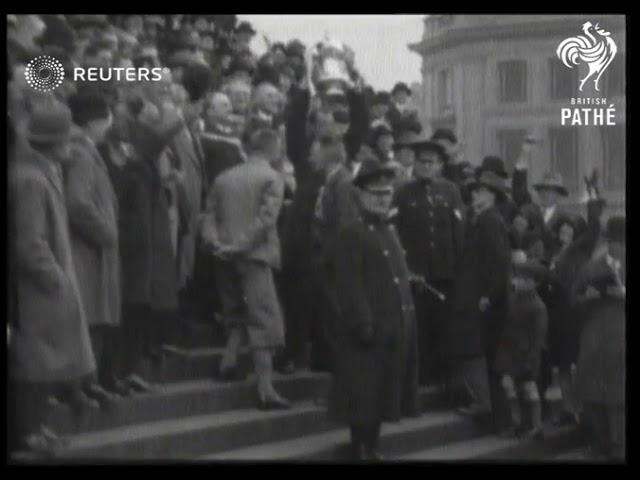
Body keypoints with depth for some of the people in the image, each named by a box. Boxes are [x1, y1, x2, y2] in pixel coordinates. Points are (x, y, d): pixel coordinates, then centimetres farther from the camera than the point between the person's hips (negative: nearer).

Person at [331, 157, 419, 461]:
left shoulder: (391, 232, 18)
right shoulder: (352, 234, -9)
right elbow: (350, 287, -16)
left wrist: (408, 319, 13)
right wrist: (364, 324, -22)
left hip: (396, 331, 8)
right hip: (369, 332, -8)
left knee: (384, 395, 14)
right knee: (364, 399, -1)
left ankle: (372, 447, 23)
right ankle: (362, 450, 7)